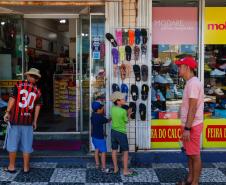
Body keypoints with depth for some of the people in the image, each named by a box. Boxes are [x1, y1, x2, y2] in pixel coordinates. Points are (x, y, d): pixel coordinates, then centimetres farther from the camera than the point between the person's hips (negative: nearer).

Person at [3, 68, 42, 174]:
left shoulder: (19, 85, -2)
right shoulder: (37, 91, 3)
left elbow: (12, 99, -8)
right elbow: (37, 107, 1)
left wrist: (7, 112, -2)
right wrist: (35, 121, 7)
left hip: (15, 119, -1)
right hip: (28, 120, 2)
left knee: (12, 143, 9)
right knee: (26, 144, 8)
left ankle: (11, 167, 16)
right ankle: (26, 167, 14)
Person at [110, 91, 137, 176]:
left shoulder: (112, 109, -4)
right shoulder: (123, 111, -21)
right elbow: (126, 121, -6)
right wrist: (128, 114, 9)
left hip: (113, 131, 6)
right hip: (121, 133, -6)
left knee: (114, 150, 15)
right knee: (125, 152, 7)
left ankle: (115, 168, 27)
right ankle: (125, 171, 11)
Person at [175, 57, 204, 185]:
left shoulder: (193, 83, -17)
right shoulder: (190, 82, 14)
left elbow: (193, 108, -22)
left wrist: (187, 128, -22)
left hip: (193, 126, -10)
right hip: (189, 125, 10)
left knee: (195, 155, -1)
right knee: (190, 154, 16)